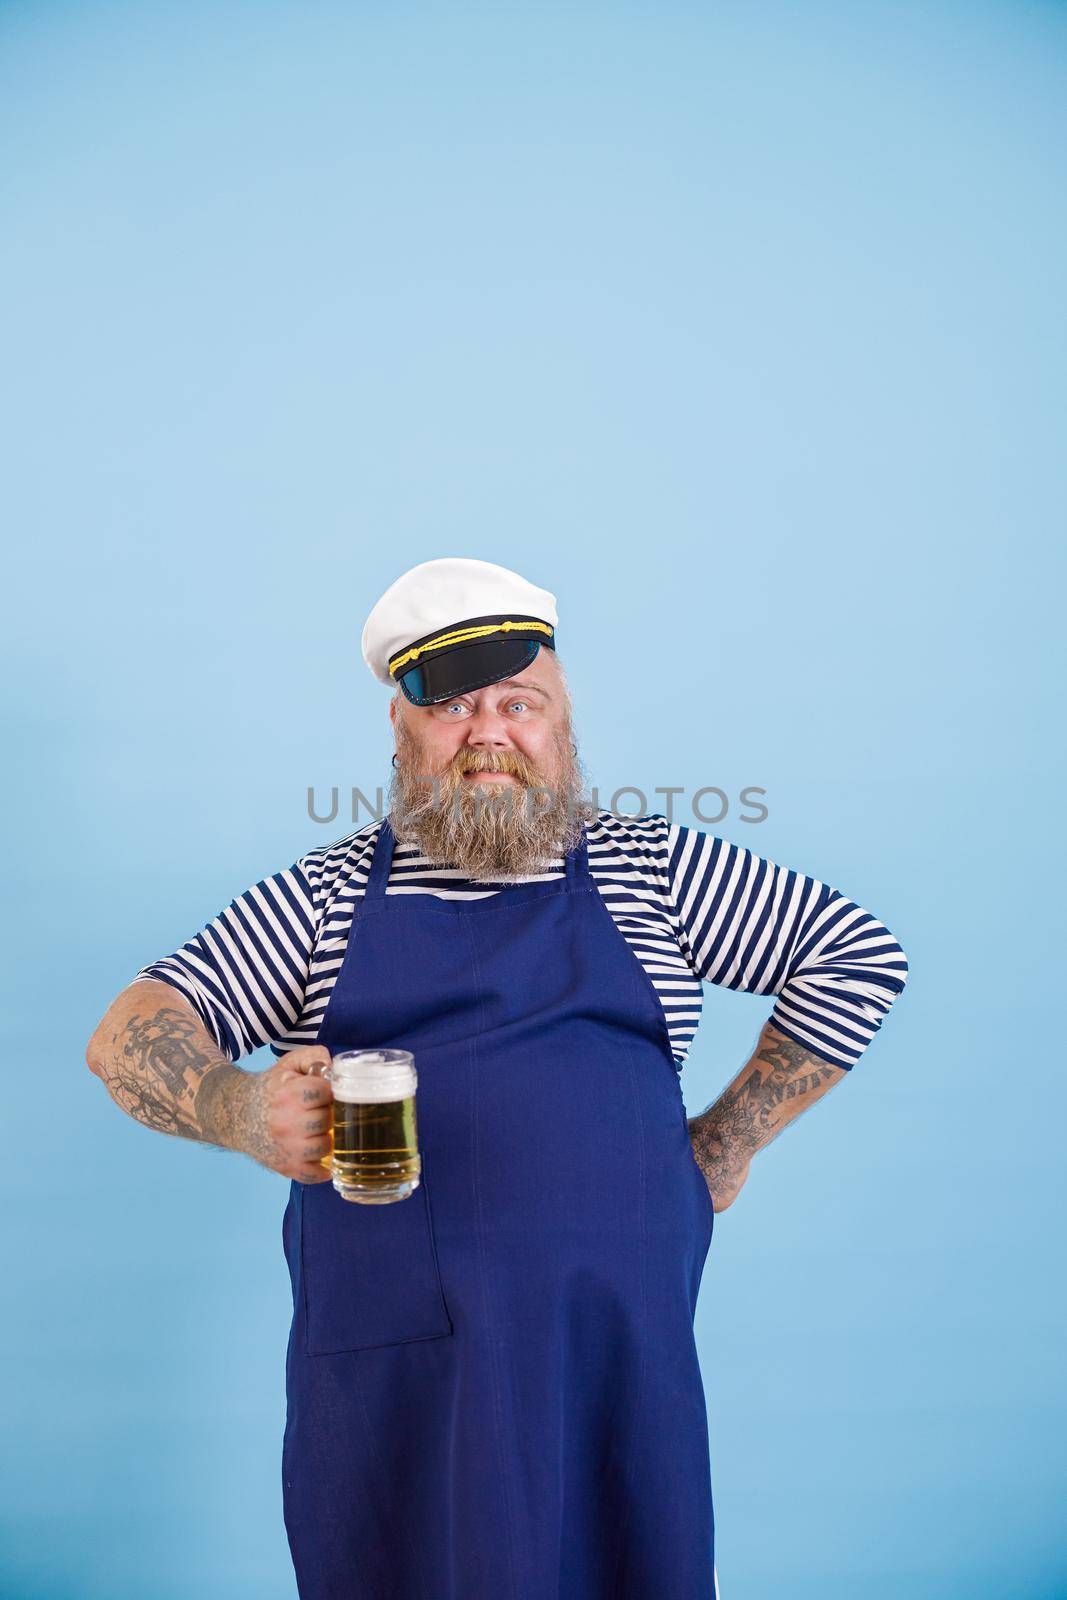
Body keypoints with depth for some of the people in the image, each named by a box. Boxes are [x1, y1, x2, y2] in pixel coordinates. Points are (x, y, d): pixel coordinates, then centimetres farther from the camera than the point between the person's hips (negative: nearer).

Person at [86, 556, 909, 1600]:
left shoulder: (650, 869, 6)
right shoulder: (327, 895, 7)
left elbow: (861, 957, 10)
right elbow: (129, 1036, 1)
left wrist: (721, 1144, 5)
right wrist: (243, 1111, -22)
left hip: (616, 1350, 0)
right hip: (388, 1368, 1)